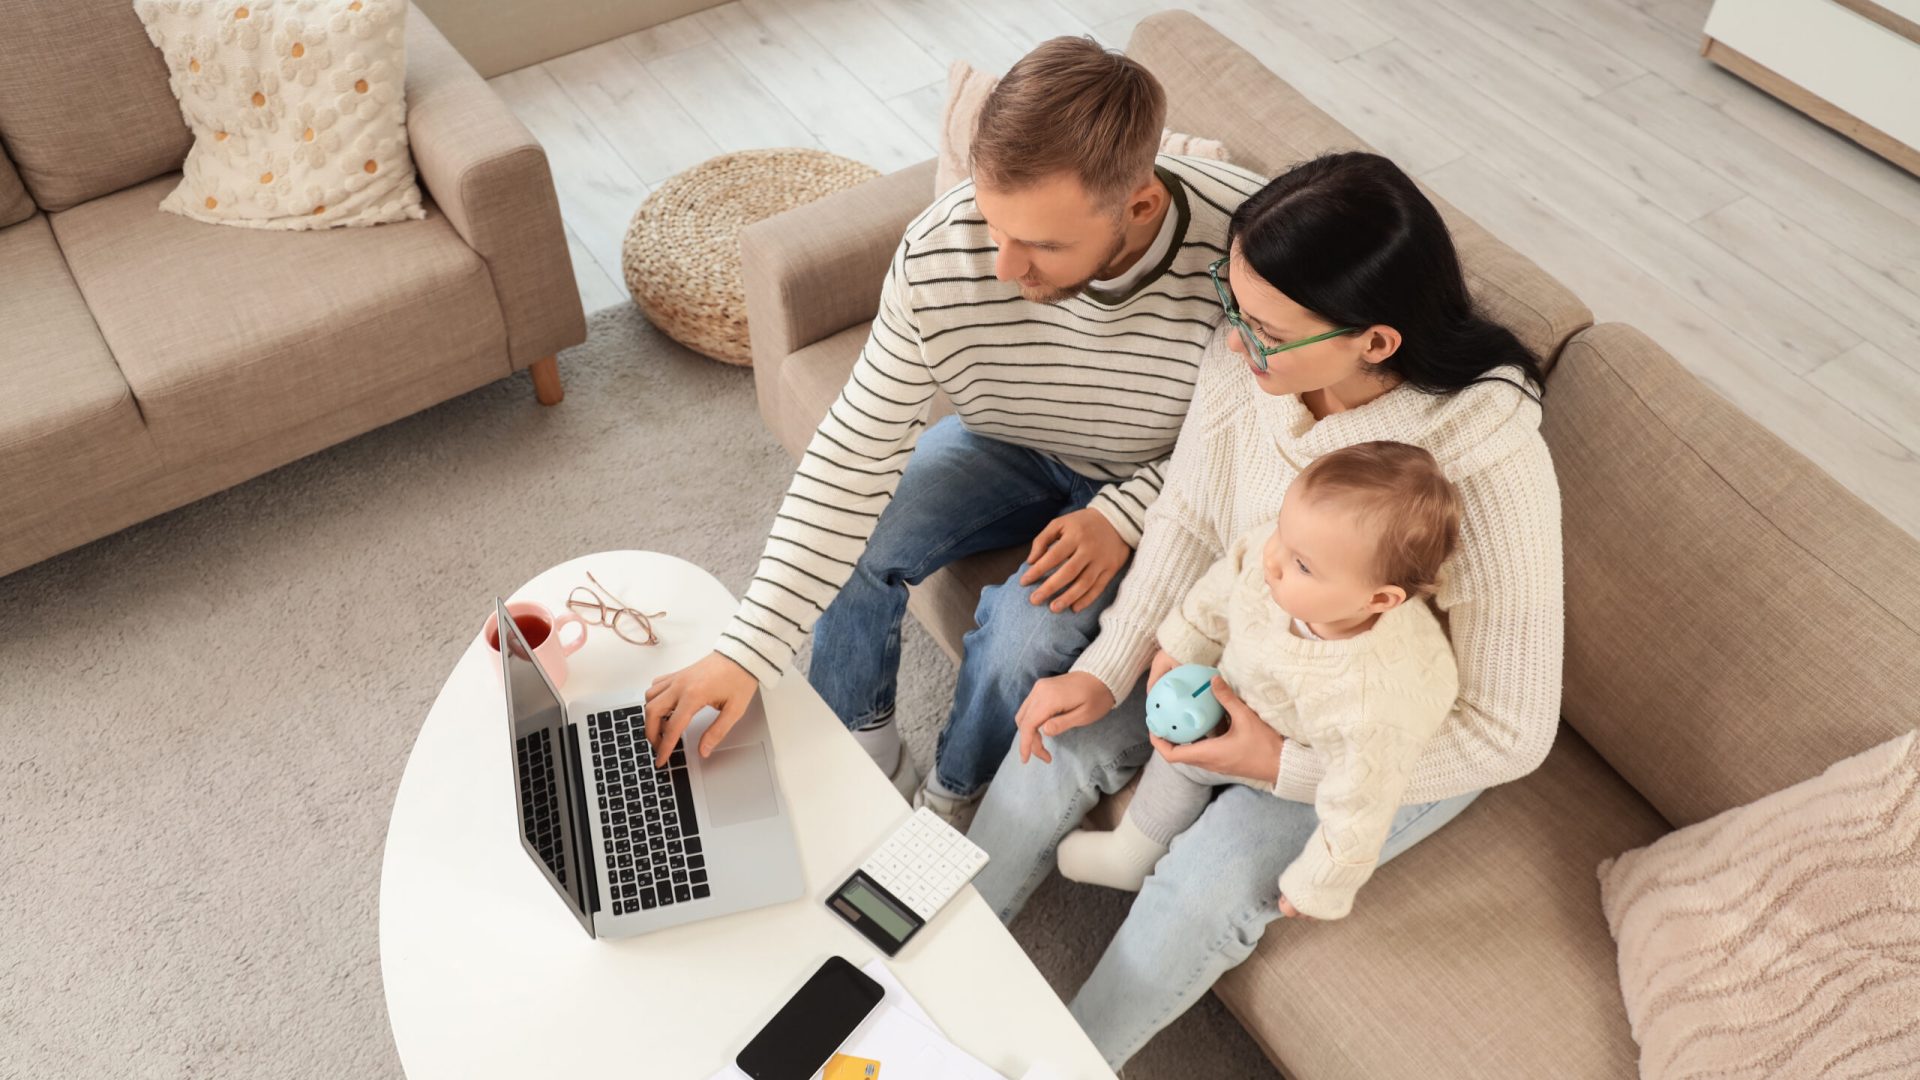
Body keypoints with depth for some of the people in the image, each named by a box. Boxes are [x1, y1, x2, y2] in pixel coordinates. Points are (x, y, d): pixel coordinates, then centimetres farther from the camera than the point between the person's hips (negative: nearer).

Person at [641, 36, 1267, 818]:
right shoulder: (939, 256, -29)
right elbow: (854, 455, -24)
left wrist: (1125, 516, -28)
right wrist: (747, 651, -27)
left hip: (1151, 489, -2)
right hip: (1007, 450, 3)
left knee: (1027, 632, -25)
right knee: (855, 546, -19)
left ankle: (953, 803, 8)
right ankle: (862, 756, 10)